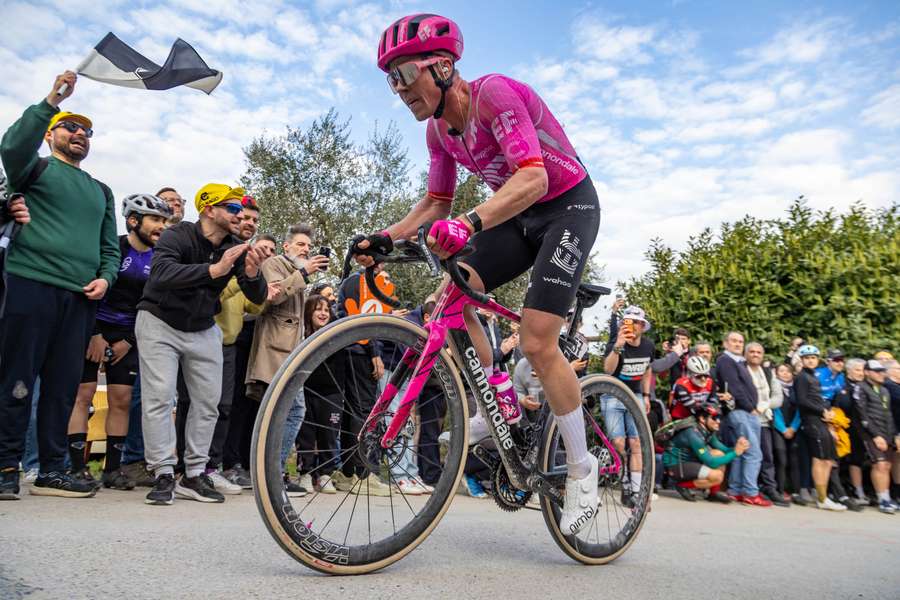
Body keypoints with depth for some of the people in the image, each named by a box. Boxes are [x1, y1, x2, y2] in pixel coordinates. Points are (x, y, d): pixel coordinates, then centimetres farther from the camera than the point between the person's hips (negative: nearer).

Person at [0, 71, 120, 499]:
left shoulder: (101, 191, 25)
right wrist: (52, 102, -19)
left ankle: (52, 471, 11)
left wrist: (105, 277, 3)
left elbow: (110, 246, 22)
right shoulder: (37, 168, 12)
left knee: (64, 386, 5)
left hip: (81, 298, 5)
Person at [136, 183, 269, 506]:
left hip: (203, 330, 5)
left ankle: (194, 476, 11)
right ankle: (164, 476, -3)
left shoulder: (236, 248, -7)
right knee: (159, 397, -11)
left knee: (208, 402, 2)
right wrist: (214, 270, -50)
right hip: (160, 323, -4)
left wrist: (252, 274, -33)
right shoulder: (178, 235, -19)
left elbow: (257, 297, -11)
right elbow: (161, 274, -39)